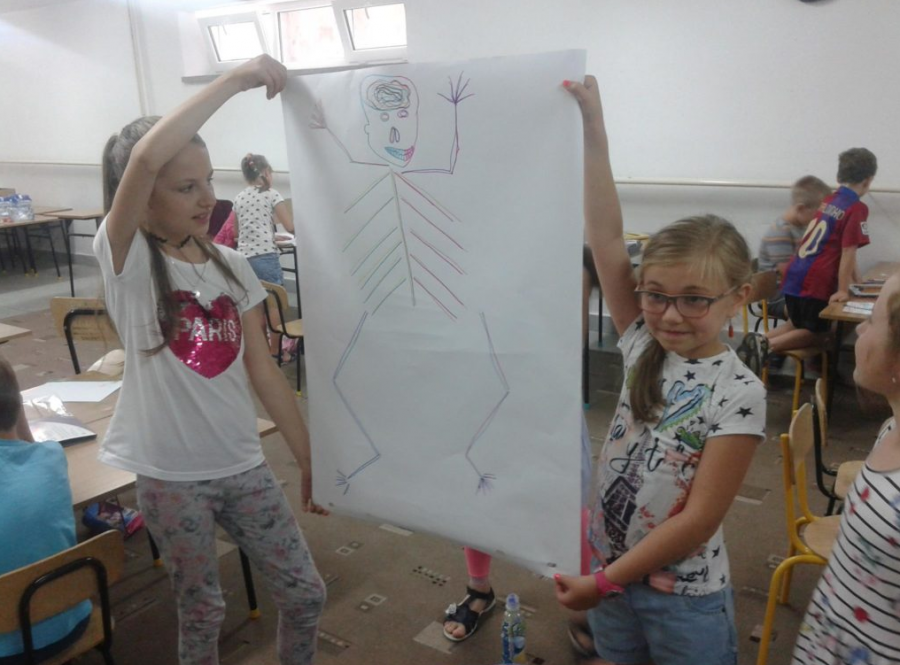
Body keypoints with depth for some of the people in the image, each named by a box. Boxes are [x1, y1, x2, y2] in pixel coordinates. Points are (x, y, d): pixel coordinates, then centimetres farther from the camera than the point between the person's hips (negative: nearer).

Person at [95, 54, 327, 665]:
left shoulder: (232, 267, 1)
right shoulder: (126, 260, -12)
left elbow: (263, 371, 2)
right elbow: (146, 158, -32)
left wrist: (312, 460, 3)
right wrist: (237, 79, -27)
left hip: (244, 467, 4)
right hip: (171, 476, -4)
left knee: (306, 595, 11)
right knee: (203, 612, 14)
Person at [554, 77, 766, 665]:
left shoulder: (739, 394, -20)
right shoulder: (643, 346, -6)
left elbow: (700, 519, -20)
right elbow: (606, 236, -13)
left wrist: (604, 581, -17)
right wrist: (593, 127, -17)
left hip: (684, 598, -5)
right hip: (610, 571, 5)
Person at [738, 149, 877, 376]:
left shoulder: (828, 201, 15)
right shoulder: (857, 209, -11)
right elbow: (847, 252, -15)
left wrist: (856, 282, 27)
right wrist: (842, 290, -11)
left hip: (794, 275, 7)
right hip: (816, 283, -7)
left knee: (798, 325, 26)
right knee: (815, 333, 9)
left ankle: (758, 341, 2)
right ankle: (767, 345, -15)